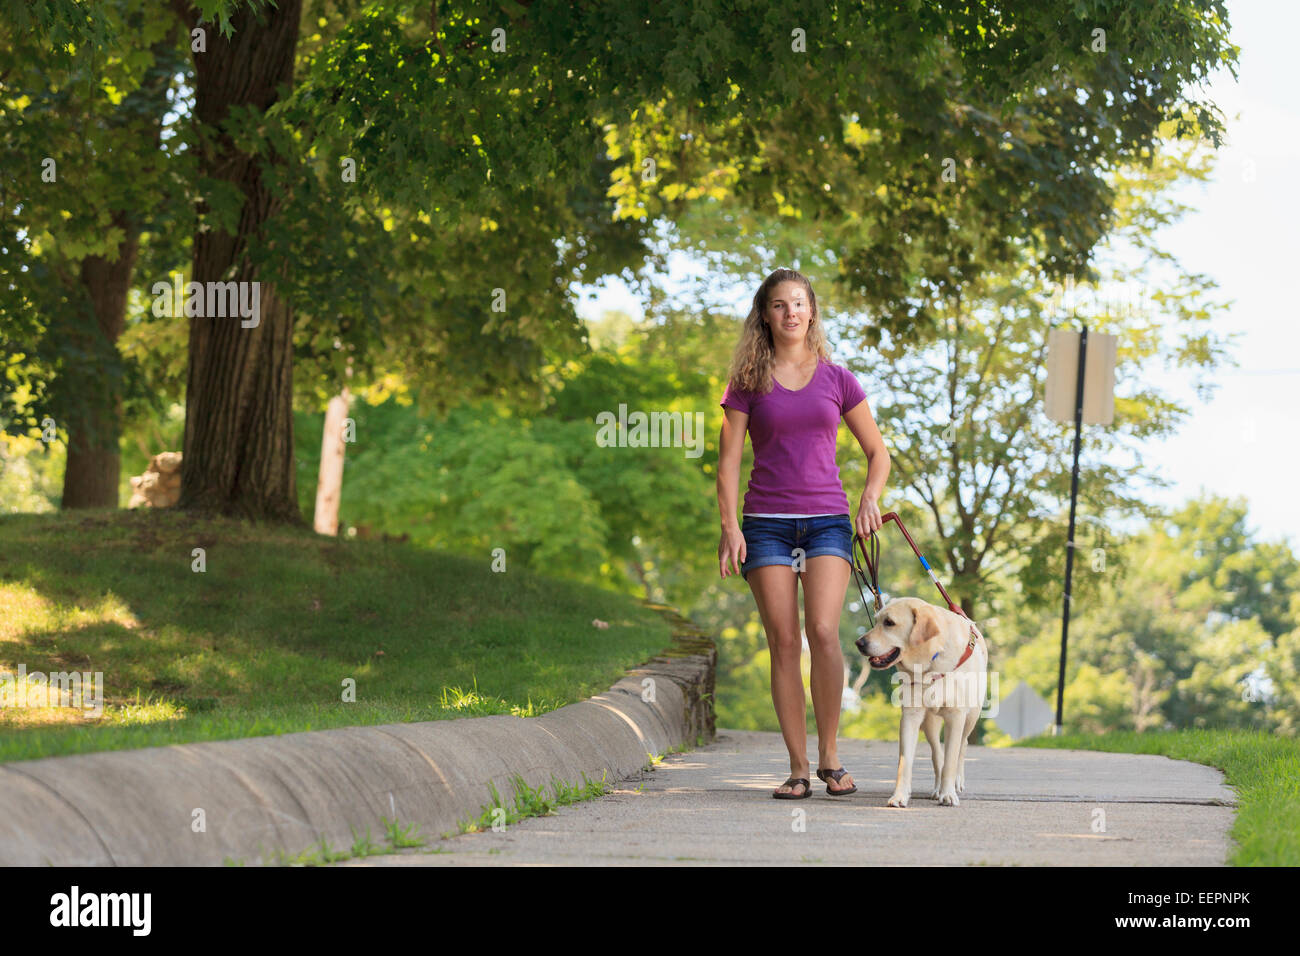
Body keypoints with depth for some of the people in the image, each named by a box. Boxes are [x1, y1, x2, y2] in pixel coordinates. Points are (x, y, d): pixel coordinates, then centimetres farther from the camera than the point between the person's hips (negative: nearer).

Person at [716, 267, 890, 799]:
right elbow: (729, 460, 4)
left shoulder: (836, 379, 9)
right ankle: (797, 768, 2)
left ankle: (829, 756, -7)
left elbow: (877, 451, 15)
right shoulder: (749, 382, 6)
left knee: (823, 631, -18)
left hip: (826, 519, 0)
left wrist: (870, 498, -2)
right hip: (767, 521, 0)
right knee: (784, 644, -3)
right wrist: (729, 526, -7)